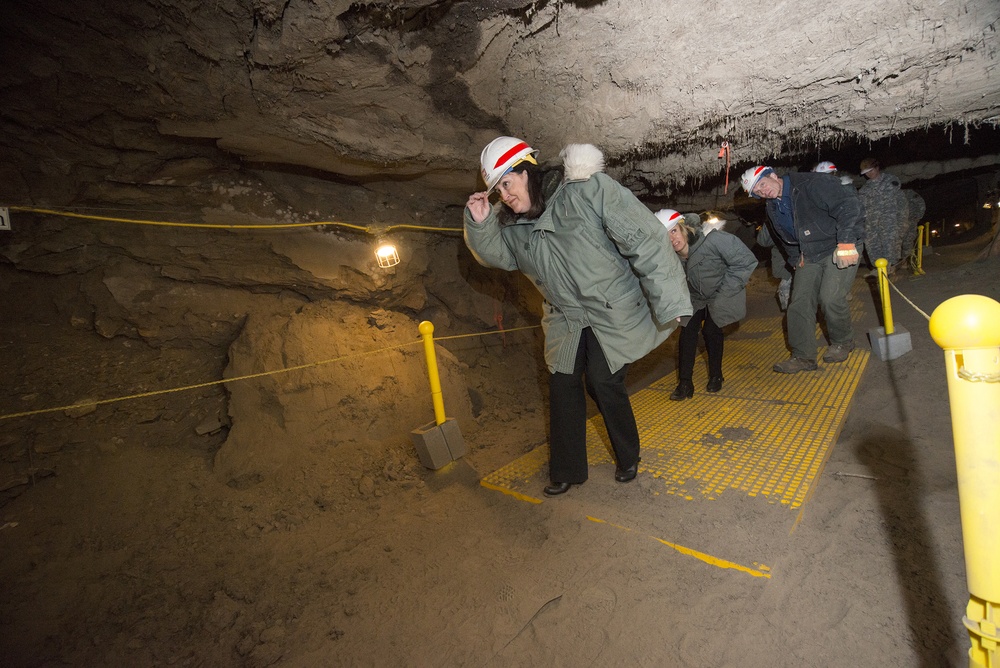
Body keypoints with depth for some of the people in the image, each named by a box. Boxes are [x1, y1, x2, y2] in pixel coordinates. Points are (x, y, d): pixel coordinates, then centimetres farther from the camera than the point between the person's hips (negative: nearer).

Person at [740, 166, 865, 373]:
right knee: (799, 301, -2)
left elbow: (849, 205, -26)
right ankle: (803, 357, 5)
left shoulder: (812, 183, -18)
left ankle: (843, 343, 11)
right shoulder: (773, 209, 6)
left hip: (841, 248, -7)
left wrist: (846, 242, -32)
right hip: (810, 255, 7)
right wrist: (796, 258, 13)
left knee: (831, 298, -17)